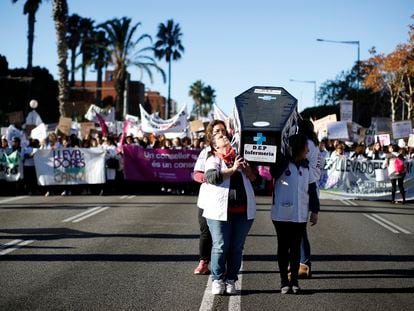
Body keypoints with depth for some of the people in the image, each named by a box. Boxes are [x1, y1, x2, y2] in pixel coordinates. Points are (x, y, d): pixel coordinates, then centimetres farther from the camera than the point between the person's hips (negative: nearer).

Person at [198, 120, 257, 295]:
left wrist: (245, 166, -4)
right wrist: (233, 169, -15)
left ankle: (231, 280, 14)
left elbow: (254, 177, 14)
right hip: (220, 210, -4)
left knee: (237, 247, 5)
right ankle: (218, 280, 7)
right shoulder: (213, 159, 3)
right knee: (220, 246, -4)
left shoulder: (239, 157, 17)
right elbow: (212, 176, -15)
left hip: (243, 211, 4)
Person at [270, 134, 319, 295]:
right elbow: (273, 173, -27)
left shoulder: (306, 166, 8)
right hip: (282, 214, -4)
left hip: (300, 215, 4)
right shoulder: (282, 163, -7)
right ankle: (284, 281, 12)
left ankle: (294, 281, 15)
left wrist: (314, 210, 7)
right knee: (283, 247, 5)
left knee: (296, 248, 9)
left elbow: (311, 189, 12)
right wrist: (286, 156, -22)